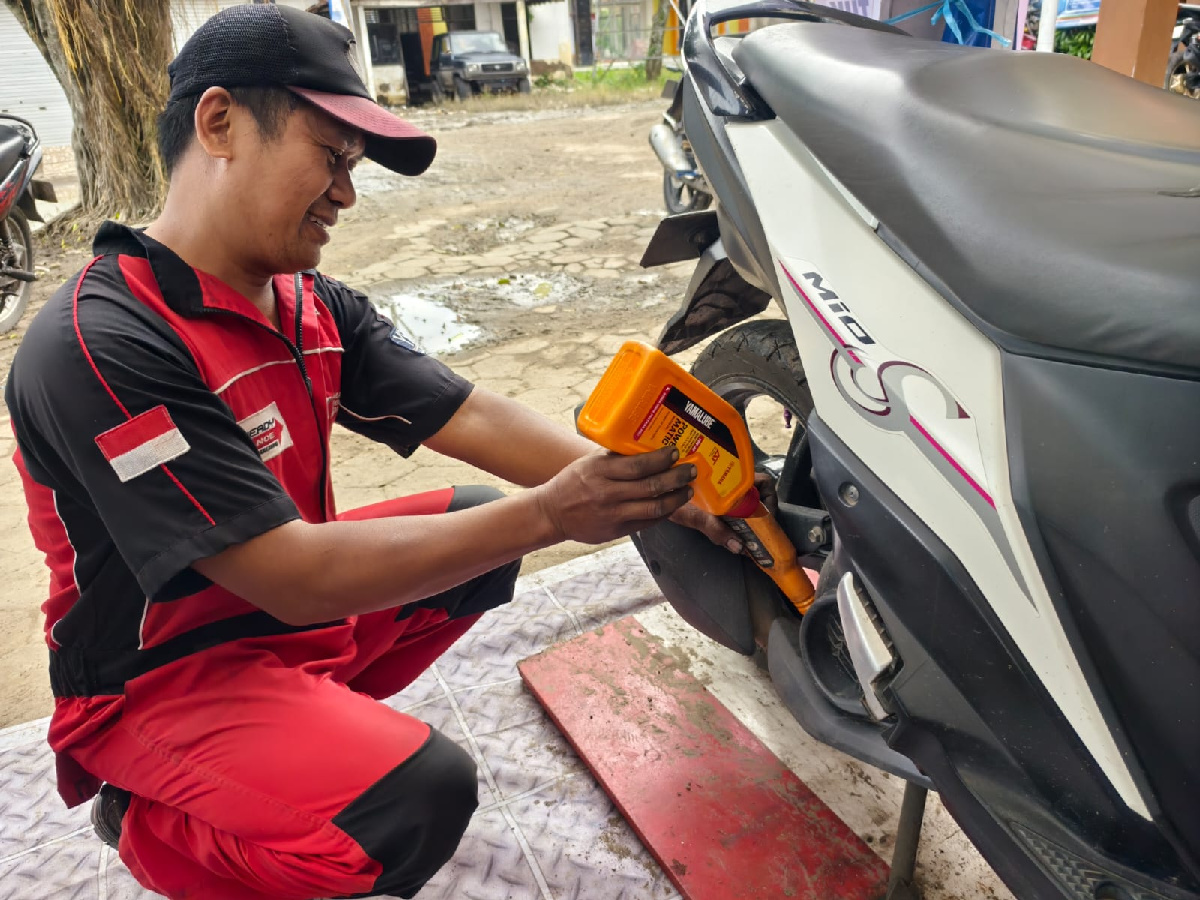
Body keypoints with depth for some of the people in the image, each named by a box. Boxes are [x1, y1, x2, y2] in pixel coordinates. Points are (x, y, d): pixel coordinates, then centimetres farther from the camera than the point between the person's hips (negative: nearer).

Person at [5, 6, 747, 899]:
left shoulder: (314, 308, -3)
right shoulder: (99, 346, -27)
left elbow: (477, 419, -10)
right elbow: (297, 579, -30)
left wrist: (666, 492, -19)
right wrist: (549, 514, -32)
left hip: (281, 606, 8)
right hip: (159, 676, -7)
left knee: (487, 533, 10)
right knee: (419, 791, -28)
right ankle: (146, 827, 1)